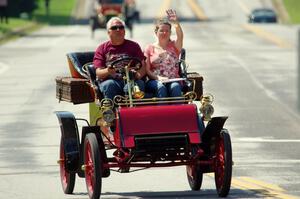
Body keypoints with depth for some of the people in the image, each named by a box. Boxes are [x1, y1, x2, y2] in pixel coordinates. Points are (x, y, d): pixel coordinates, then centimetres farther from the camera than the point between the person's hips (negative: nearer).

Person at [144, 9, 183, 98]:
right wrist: (158, 78, -14)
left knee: (175, 87, -34)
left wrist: (176, 23, -26)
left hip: (173, 80, 1)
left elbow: (180, 36, -5)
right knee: (160, 87, -35)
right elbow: (147, 70, 6)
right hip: (154, 81, -1)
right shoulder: (150, 48, 15)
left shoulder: (174, 46, 19)